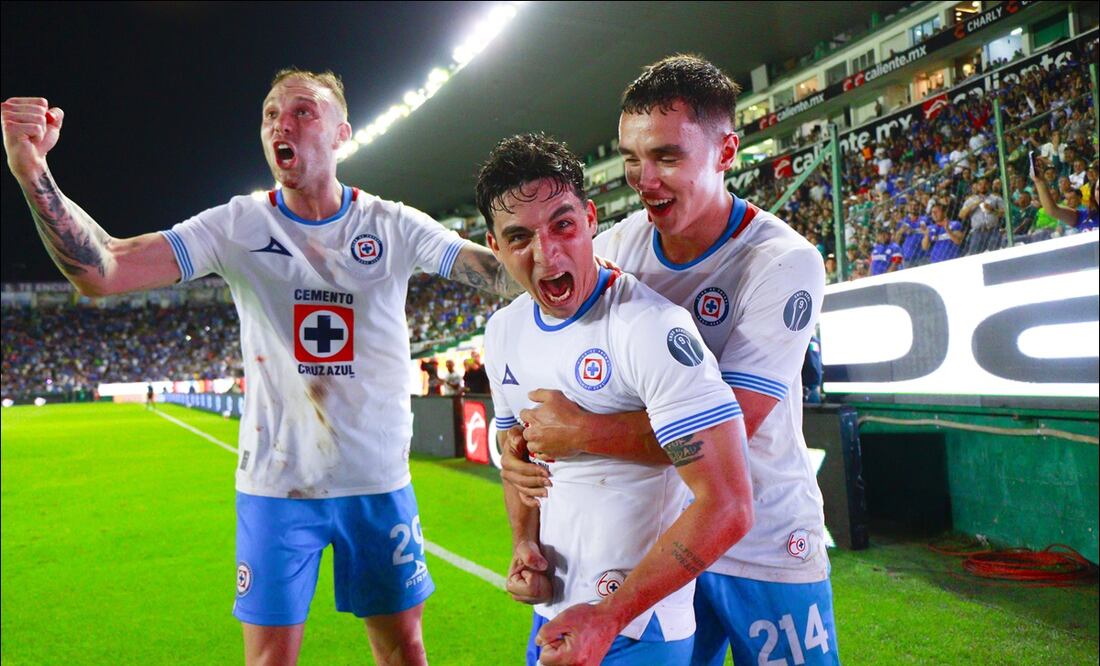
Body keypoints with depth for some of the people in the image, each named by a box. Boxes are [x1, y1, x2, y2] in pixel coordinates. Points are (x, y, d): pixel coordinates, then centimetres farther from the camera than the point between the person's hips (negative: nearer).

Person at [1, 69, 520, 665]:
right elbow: (100, 272, -14)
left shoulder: (393, 225, -4)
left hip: (379, 481, 1)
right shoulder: (237, 225, -4)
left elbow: (511, 271, -12)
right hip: (276, 482, 0)